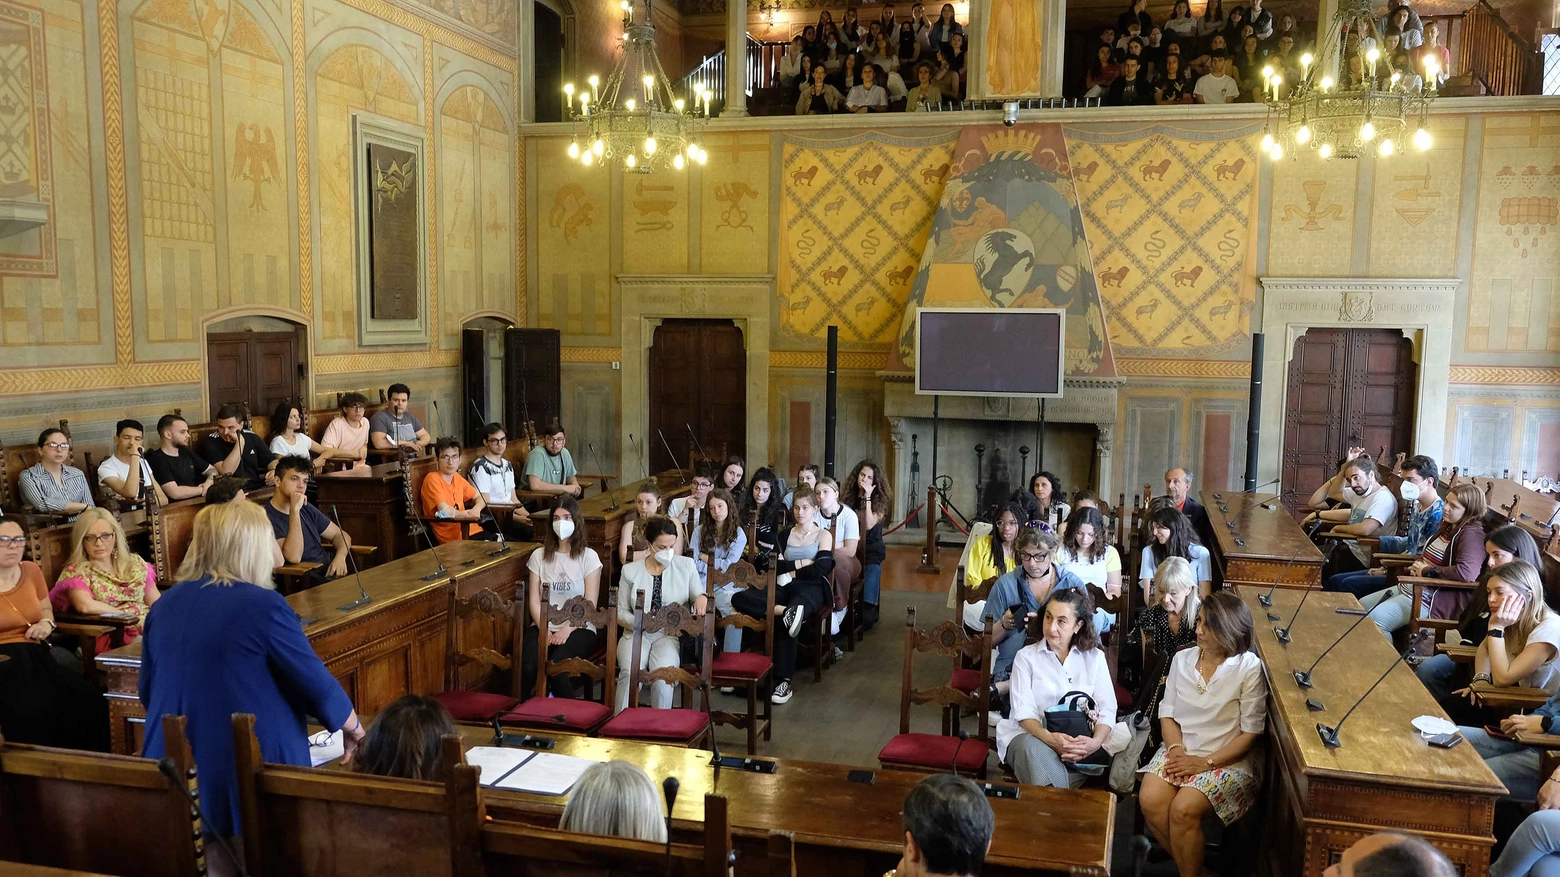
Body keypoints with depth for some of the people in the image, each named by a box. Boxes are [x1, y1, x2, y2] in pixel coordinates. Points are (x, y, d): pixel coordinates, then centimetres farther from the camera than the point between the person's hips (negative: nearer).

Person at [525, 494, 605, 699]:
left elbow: (590, 604, -3)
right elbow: (534, 599, 5)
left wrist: (567, 629, -17)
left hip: (579, 628, -2)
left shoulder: (589, 557, 3)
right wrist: (543, 628, -12)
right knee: (527, 667, -30)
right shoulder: (539, 556, 12)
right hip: (545, 626, 3)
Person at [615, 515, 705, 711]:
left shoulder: (686, 566, 7)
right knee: (630, 672, -31)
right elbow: (621, 611, 10)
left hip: (670, 635, -1)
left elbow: (698, 597, 14)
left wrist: (701, 598, -12)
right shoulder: (630, 571, 7)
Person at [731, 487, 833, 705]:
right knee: (739, 598, -23)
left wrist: (789, 571, -1)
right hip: (784, 587, 5)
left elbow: (820, 570, -6)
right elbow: (774, 566, 7)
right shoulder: (785, 534, 20)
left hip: (811, 588, -4)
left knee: (784, 622, -37)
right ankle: (786, 611, -41)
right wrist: (801, 563, -5)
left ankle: (784, 681, -32)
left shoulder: (823, 536, 9)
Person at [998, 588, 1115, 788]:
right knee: (1032, 748, -37)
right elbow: (1024, 711, -5)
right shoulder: (1026, 656, 8)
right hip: (1031, 736, 0)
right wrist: (1050, 738, -26)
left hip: (1079, 742, 0)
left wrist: (1095, 742, -22)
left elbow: (1107, 710, 1)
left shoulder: (1095, 657, 12)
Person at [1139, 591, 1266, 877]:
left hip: (1227, 760, -4)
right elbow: (1167, 714, 8)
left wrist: (1207, 762, -15)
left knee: (1183, 810, -28)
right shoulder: (1182, 659, 5)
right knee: (1149, 800, -22)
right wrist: (1177, 749, -11)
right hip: (1180, 751, 4)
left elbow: (1250, 733, -9)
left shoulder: (1249, 668, -9)